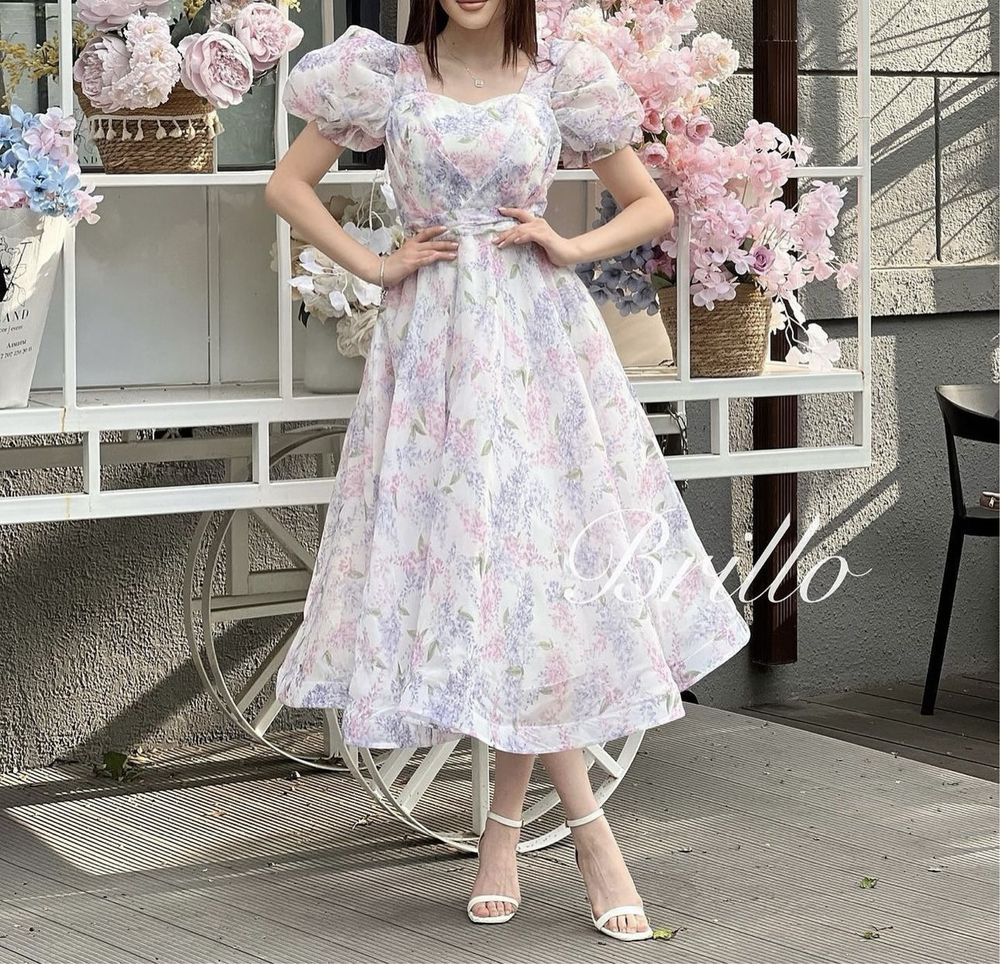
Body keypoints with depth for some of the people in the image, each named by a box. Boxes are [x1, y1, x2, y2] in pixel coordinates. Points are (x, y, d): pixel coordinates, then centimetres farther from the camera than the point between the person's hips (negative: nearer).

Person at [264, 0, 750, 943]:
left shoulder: (560, 80, 3)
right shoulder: (388, 78, 2)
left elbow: (651, 206, 11)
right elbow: (287, 185, 10)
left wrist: (568, 247, -5)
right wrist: (372, 265, 0)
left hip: (539, 347, 1)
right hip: (433, 342, -1)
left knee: (529, 562, -2)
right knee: (476, 564, -5)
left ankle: (504, 826, 12)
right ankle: (590, 830, 0)